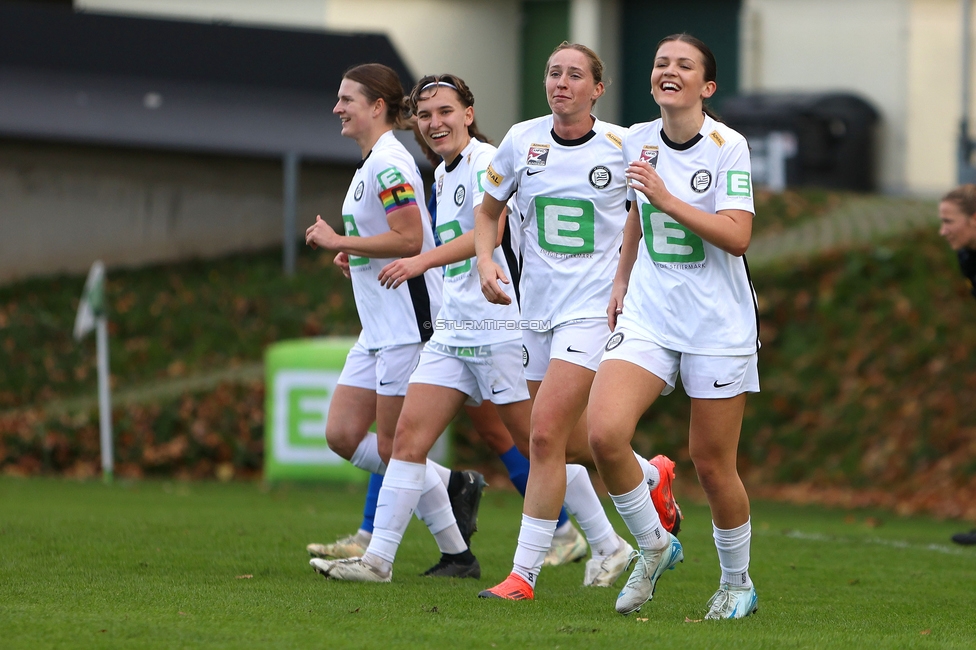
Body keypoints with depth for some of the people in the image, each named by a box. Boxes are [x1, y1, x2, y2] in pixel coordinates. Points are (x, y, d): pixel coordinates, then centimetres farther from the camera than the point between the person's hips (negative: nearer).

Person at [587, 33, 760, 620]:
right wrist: (621, 281, 22)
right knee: (605, 433, -19)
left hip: (719, 324, -4)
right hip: (648, 316, 4)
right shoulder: (638, 141, 5)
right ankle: (654, 545, 4)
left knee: (712, 464, 2)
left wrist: (668, 200, -25)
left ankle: (737, 582, 25)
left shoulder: (727, 147, -10)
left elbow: (737, 237, -20)